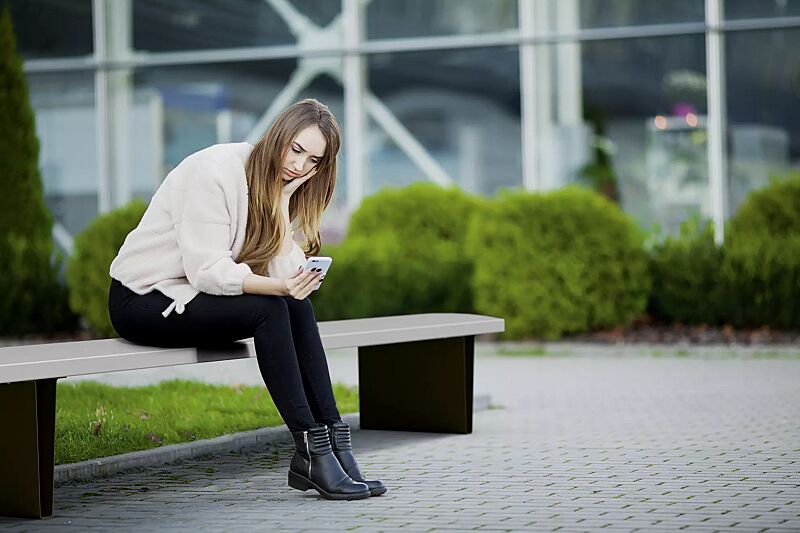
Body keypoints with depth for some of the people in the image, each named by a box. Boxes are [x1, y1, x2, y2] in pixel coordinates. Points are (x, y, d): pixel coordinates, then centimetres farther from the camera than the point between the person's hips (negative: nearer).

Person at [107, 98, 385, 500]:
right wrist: (280, 287, -37)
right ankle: (312, 449, -25)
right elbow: (207, 270, -26)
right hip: (142, 299, -7)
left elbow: (285, 271, -9)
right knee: (269, 310, -27)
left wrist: (283, 200, -16)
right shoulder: (217, 169, -19)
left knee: (297, 306, -16)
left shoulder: (277, 187, 5)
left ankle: (332, 441, -17)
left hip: (188, 297, 7)